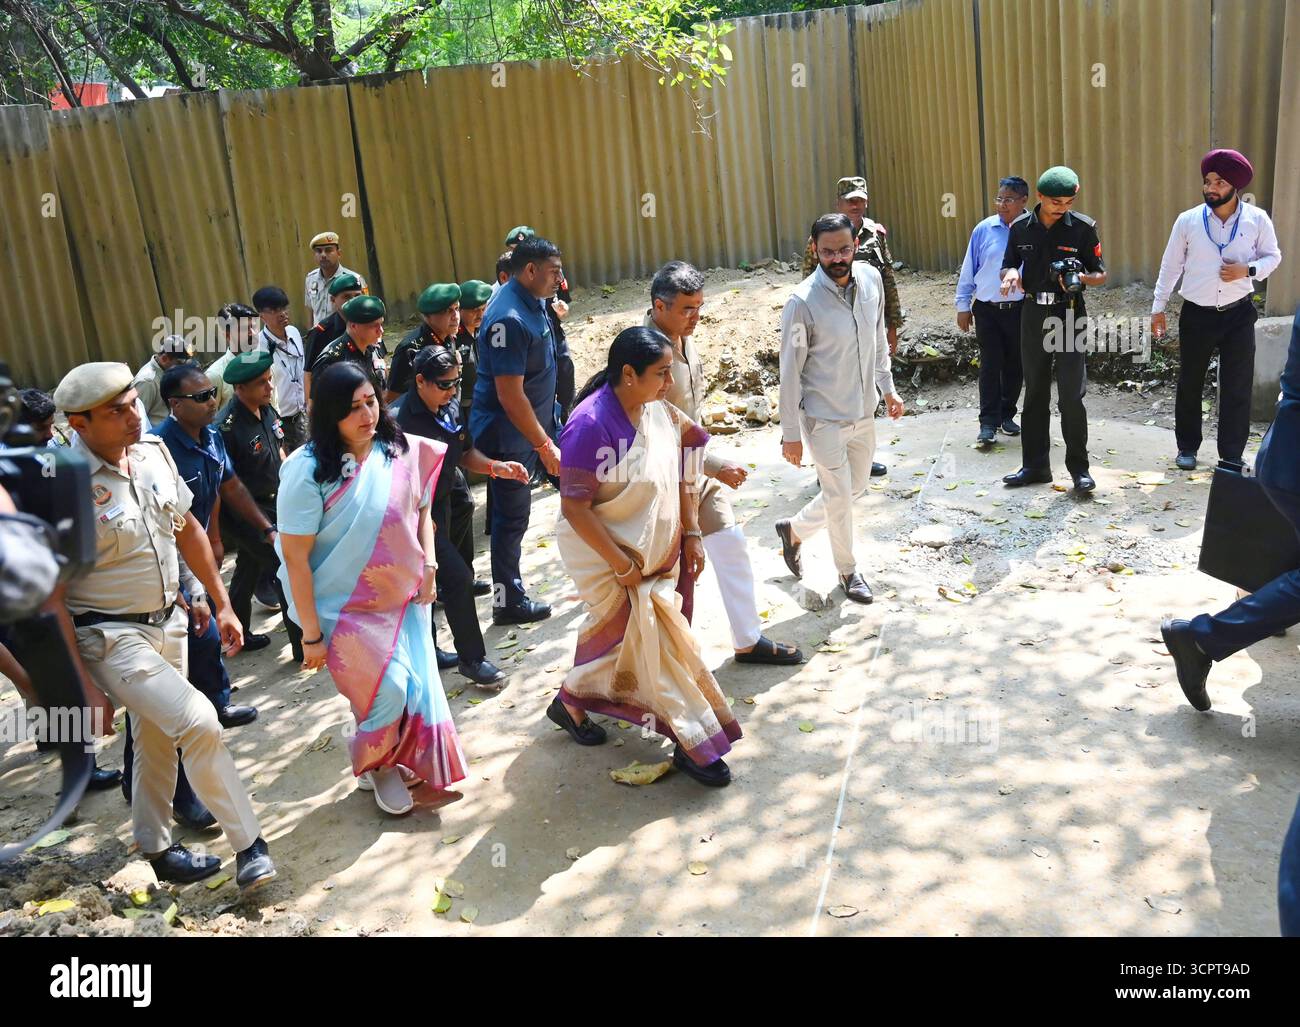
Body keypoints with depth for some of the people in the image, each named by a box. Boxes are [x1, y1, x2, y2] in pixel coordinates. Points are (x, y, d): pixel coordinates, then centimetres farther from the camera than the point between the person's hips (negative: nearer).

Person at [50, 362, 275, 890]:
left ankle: (156, 848, 38)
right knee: (198, 722, -16)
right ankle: (249, 844, -1)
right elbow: (50, 598, -18)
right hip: (109, 638, -7)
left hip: (168, 620, 7)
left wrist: (222, 604, 11)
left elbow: (187, 528, 10)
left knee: (157, 739, 19)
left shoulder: (153, 450, -4)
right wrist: (83, 688, -17)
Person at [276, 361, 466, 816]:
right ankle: (373, 767, 28)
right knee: (387, 691, -4)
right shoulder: (309, 471, -20)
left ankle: (421, 770, 35)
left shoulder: (401, 451, -7)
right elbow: (295, 557, -16)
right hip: (347, 609, -4)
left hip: (404, 597, 5)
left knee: (420, 685, 9)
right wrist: (311, 635, -14)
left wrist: (429, 565, 0)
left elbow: (420, 509, 12)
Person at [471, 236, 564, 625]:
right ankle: (508, 603, 14)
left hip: (538, 418, 9)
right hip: (508, 433, -9)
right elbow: (510, 396, -27)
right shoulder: (509, 319, -27)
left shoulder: (533, 301, 4)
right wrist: (544, 445, -23)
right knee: (512, 516, 1)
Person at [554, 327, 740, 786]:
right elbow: (575, 508, -25)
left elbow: (679, 474, 9)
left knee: (613, 636, 21)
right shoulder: (591, 425, -27)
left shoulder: (659, 411, -4)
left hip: (654, 553, 7)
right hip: (606, 556, -7)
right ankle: (694, 744, 11)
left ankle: (572, 703, 45)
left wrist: (691, 533, 6)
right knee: (659, 644, -2)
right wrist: (623, 565, -21)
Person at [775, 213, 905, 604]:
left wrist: (887, 388, 12)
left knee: (856, 485, 20)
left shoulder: (871, 278, -5)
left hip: (864, 410, 6)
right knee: (840, 496, 6)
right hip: (824, 417, -6)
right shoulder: (803, 301, -22)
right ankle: (848, 571, 29)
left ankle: (795, 529, 41)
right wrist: (790, 434, -14)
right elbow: (791, 371, -16)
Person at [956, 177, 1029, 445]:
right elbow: (968, 270, 5)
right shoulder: (984, 229, -1)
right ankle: (988, 422, 4)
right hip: (986, 309, 0)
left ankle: (1006, 414, 26)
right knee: (990, 365, -1)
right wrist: (963, 305, 6)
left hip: (1019, 309, 0)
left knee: (1014, 365, 11)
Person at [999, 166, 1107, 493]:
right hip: (1033, 315, 3)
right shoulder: (1021, 227, 1)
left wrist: (1081, 278, -22)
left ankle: (1079, 467, 6)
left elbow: (1101, 275, 0)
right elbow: (1007, 268, 12)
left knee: (1071, 396, -6)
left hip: (1070, 315, -3)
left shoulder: (1083, 227, -7)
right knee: (1035, 393, 11)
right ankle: (1035, 465, 20)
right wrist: (1011, 273, -12)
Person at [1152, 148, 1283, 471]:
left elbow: (1273, 256, 6)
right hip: (1196, 315, 0)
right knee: (1189, 384, 10)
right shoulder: (1187, 220, -5)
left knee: (1238, 386, 2)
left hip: (1239, 315, 0)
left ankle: (1232, 453, 14)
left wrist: (1248, 270, -15)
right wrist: (1158, 307, 4)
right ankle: (1187, 447, 25)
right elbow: (1170, 265, 3)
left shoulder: (1257, 219, -5)